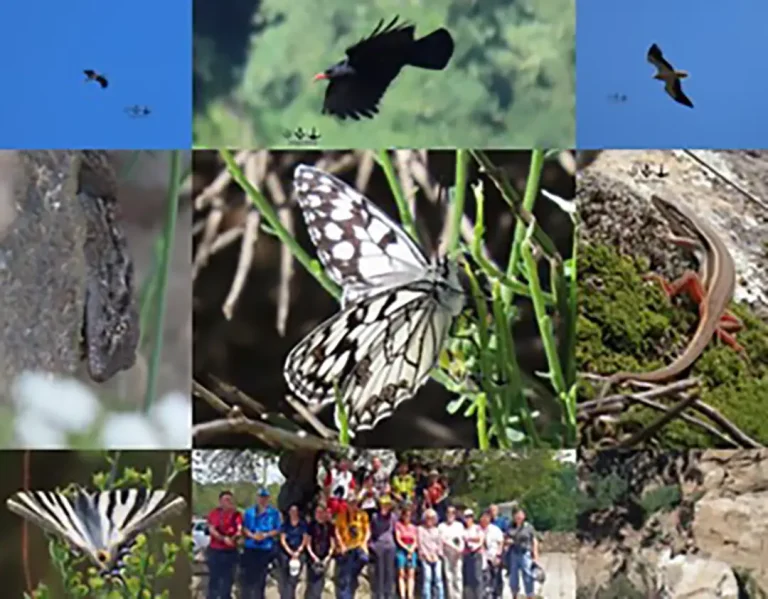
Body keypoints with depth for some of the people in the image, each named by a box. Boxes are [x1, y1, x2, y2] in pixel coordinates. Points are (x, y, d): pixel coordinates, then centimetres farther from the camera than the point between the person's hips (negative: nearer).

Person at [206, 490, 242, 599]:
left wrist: (236, 536, -32)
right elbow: (211, 529, -6)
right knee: (213, 578, 2)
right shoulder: (214, 513, 3)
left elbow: (240, 529, -9)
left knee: (228, 579, 5)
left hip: (230, 551, 1)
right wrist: (224, 538, -21)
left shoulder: (236, 514, 4)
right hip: (215, 550, -1)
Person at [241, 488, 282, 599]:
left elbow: (277, 530, 1)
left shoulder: (274, 513, 2)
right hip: (250, 548, 2)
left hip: (266, 549, -1)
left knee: (260, 577, 2)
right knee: (246, 576, 2)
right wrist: (252, 535, -14)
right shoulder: (249, 511, 7)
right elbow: (244, 528, 5)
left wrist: (265, 535, -16)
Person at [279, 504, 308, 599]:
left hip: (299, 554, -1)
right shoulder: (285, 524, 7)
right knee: (284, 579, 0)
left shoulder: (303, 524, 5)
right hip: (285, 553, 1)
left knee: (293, 579, -7)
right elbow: (282, 540, 3)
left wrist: (298, 551, -7)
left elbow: (305, 539, 4)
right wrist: (290, 552, -7)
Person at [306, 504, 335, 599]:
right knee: (311, 583, -1)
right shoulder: (312, 525, -4)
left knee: (319, 583, 4)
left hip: (324, 559, 1)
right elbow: (308, 544, -2)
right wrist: (314, 557, -11)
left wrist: (328, 557, -8)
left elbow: (332, 544, 3)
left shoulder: (330, 526, -1)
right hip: (313, 558, -1)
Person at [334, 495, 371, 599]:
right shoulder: (341, 515, 3)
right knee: (343, 578, -2)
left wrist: (364, 543, -10)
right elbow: (337, 532, 0)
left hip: (359, 545, 0)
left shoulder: (362, 515, 5)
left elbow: (367, 531, 5)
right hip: (345, 548, 0)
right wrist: (342, 545, -12)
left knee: (363, 558, -31)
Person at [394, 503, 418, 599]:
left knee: (411, 574, -5)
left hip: (412, 551, 3)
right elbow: (398, 540, -3)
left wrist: (411, 550, -7)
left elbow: (415, 541, 10)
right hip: (401, 550, -3)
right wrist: (407, 549, -8)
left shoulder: (413, 527, 12)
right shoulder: (398, 525, 1)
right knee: (401, 574, -7)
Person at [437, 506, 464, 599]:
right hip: (446, 553, -1)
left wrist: (461, 548, -10)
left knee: (458, 576, -6)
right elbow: (442, 540, -3)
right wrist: (454, 547, -13)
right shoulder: (441, 526, 6)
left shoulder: (459, 525, 13)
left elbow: (462, 539, 10)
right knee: (448, 576, -3)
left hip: (457, 554, 1)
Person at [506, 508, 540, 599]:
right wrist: (508, 541, -5)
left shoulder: (528, 527, 0)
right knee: (513, 577, 8)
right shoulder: (511, 528, 10)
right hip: (513, 554, 3)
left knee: (528, 577, -6)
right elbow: (506, 540, 19)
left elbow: (534, 542, 0)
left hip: (525, 554, -3)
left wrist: (535, 556, -6)